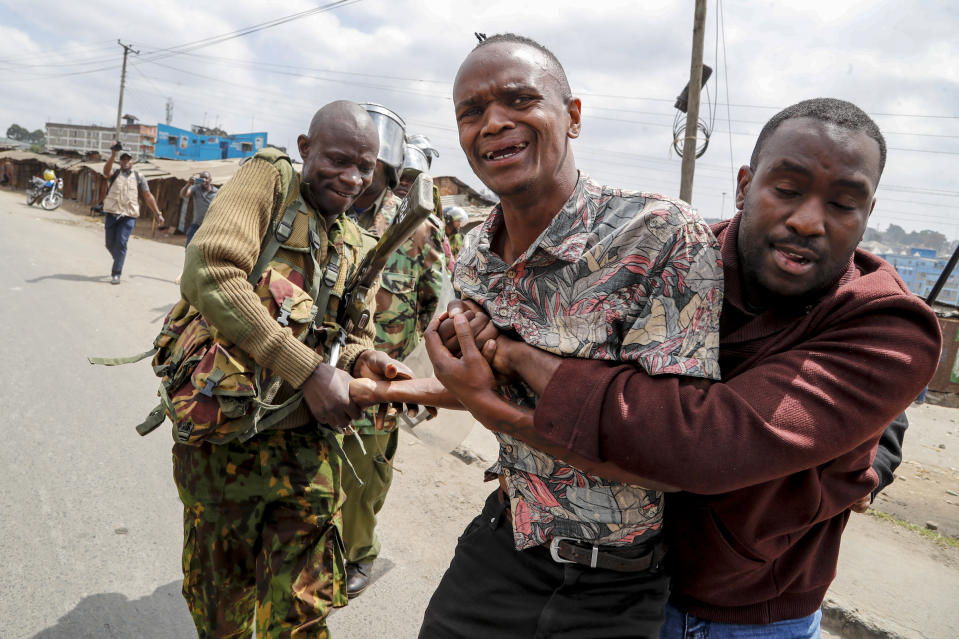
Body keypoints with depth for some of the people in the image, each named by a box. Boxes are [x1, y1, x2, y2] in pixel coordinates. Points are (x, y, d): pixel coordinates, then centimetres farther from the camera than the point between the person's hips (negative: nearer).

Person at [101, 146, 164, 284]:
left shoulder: (138, 177, 12)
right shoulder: (115, 173, 11)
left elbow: (148, 196, 10)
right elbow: (106, 171, -14)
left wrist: (158, 213, 5)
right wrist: (113, 155, -25)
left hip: (128, 215, -1)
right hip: (111, 212, 2)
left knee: (121, 244, -10)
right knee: (110, 244, 7)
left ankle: (116, 274, -5)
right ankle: (118, 261, 35)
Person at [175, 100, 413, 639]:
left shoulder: (359, 247, 12)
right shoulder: (269, 179, -6)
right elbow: (210, 273, -22)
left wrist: (364, 361, -11)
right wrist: (309, 370, -25)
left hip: (305, 442, 4)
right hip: (222, 438, -4)